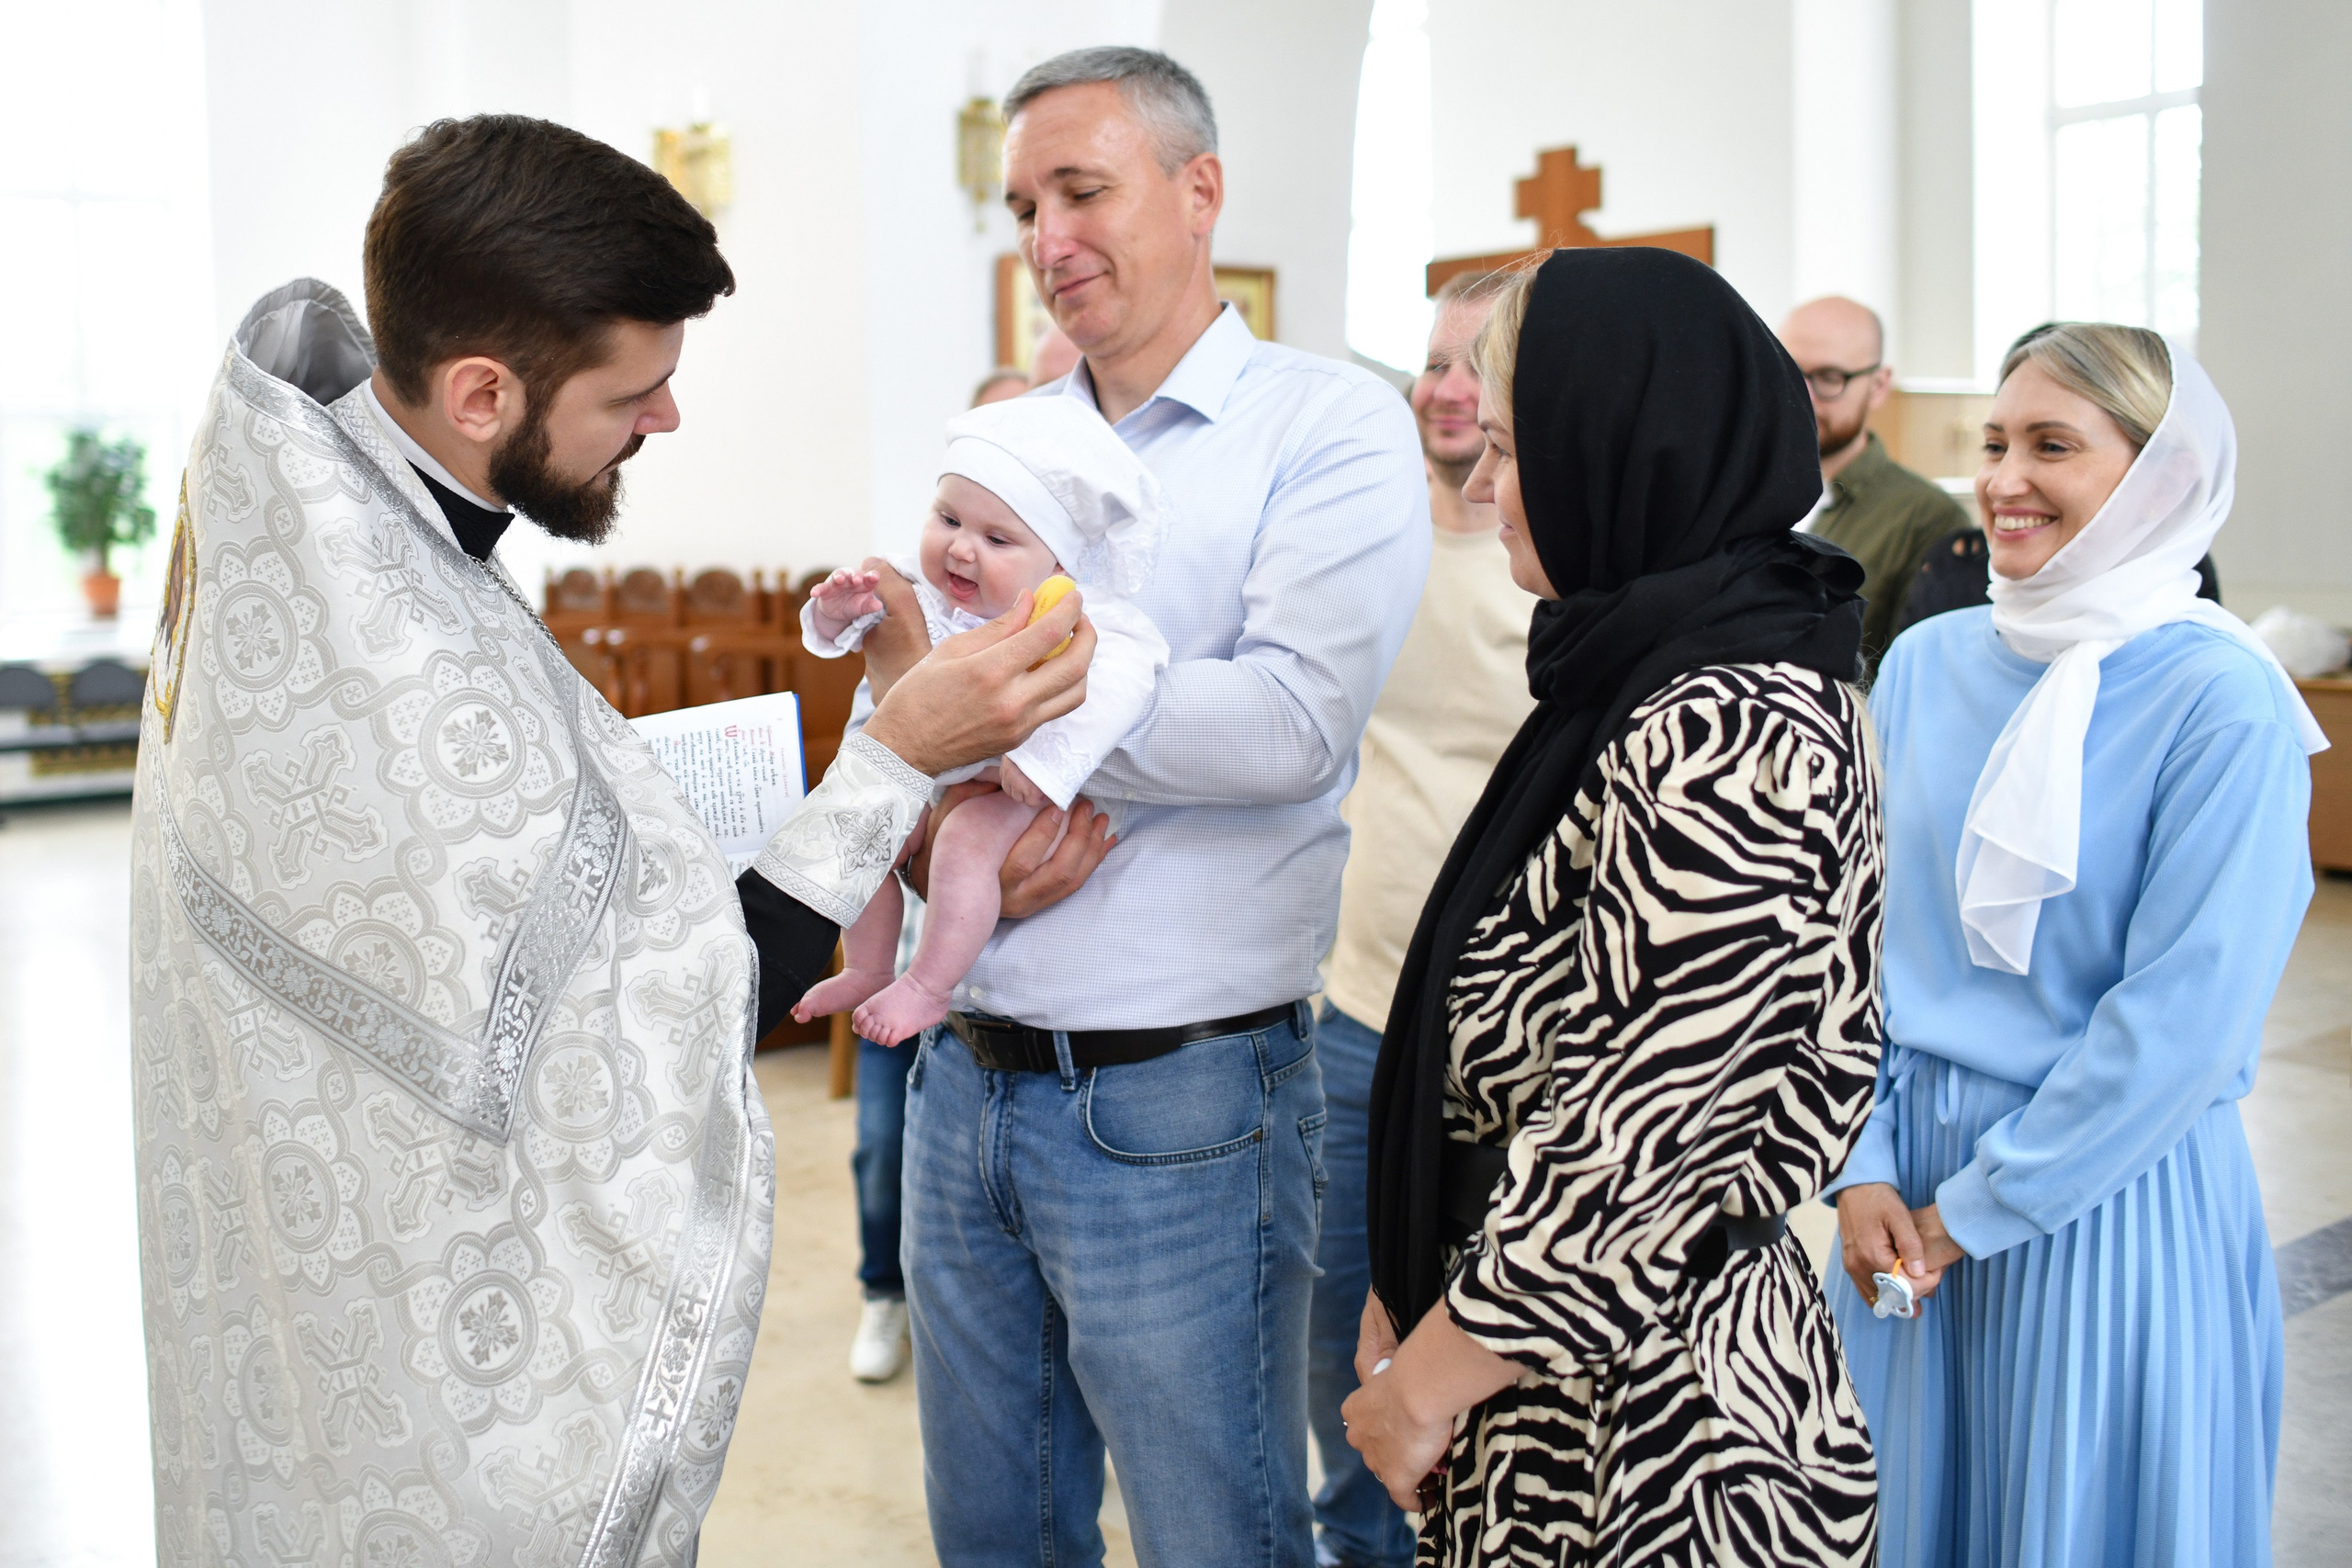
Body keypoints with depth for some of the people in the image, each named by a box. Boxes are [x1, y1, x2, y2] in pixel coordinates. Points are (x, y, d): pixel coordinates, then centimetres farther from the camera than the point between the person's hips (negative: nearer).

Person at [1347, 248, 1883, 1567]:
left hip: (1636, 1422, -9)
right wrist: (1418, 1297, 11)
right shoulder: (1742, 666, 6)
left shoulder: (1717, 741, -25)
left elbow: (1633, 1151, -24)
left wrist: (1427, 1380, -11)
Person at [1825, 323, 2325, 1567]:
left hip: (2113, 1203, -4)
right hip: (1908, 1187, 5)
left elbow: (2184, 1013, -16)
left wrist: (1974, 1209, -13)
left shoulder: (2224, 703, -13)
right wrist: (1865, 1173, -5)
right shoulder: (1925, 665, 2)